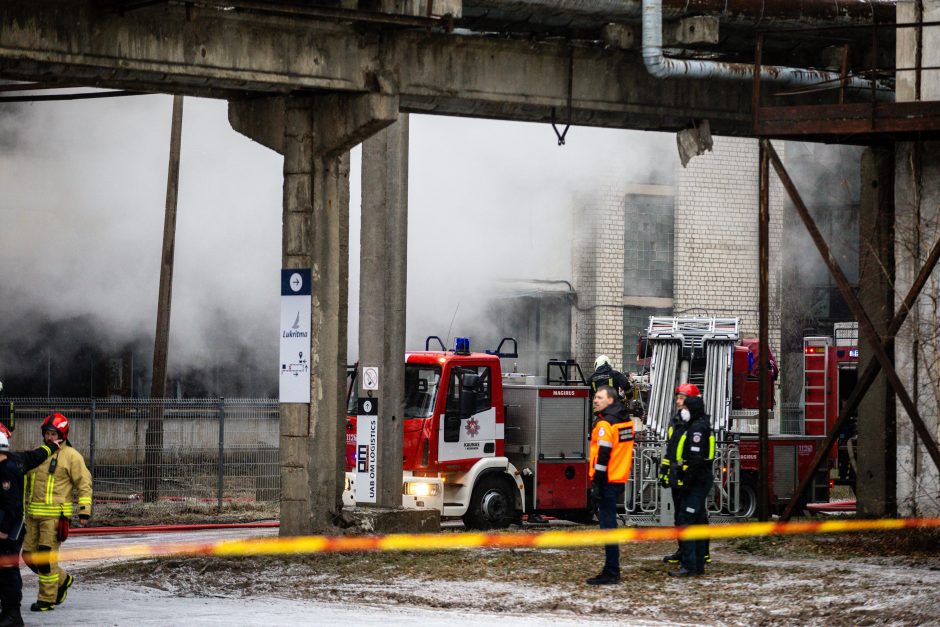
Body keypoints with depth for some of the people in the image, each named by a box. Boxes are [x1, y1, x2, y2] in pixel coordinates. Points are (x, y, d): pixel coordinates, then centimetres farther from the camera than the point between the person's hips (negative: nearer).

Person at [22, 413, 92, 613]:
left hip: (55, 515, -7)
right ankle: (62, 580, 27)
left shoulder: (71, 456, -5)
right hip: (34, 513, 7)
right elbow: (27, 482, 24)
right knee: (29, 555, 8)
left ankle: (47, 599, 3)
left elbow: (84, 484, -5)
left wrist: (84, 511, -11)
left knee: (46, 557, -8)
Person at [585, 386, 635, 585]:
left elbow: (603, 455, -20)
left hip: (607, 480, -9)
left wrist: (597, 482, -19)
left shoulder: (605, 423, -16)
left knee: (607, 523, -7)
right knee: (609, 521, 16)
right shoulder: (626, 419, 13)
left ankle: (611, 572, -6)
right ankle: (611, 570, 21)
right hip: (620, 478, 9)